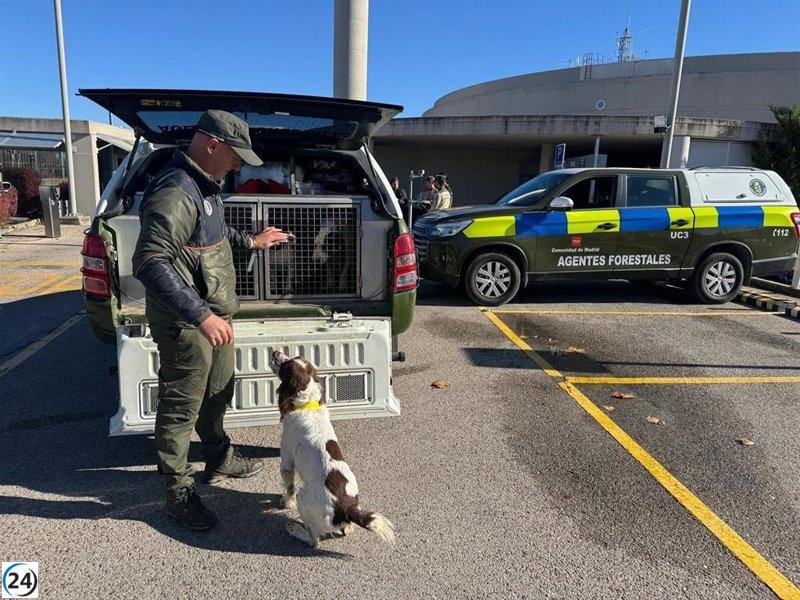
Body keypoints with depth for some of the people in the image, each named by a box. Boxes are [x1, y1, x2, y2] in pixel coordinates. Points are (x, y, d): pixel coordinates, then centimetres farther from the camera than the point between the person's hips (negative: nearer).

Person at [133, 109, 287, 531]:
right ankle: (178, 493, 21)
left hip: (213, 316, 10)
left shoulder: (203, 187, 10)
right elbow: (148, 263, -33)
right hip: (184, 325, -10)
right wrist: (200, 315, -37)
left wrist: (250, 241, 31)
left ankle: (220, 460, 43)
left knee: (216, 396, 23)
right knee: (181, 409, 5)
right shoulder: (175, 193, -24)